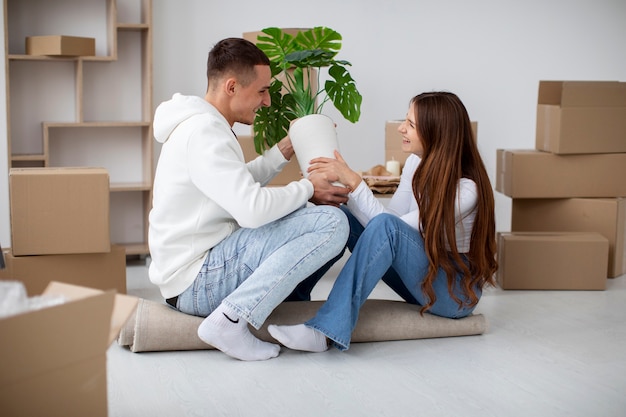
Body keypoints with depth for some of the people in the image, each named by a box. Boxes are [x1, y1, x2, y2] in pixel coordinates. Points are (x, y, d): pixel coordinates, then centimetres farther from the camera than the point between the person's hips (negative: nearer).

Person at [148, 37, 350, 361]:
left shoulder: (201, 125, 13)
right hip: (197, 283, -11)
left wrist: (284, 150, 11)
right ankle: (231, 320, -20)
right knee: (331, 222, -21)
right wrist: (308, 188, -12)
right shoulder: (203, 131, -20)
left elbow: (240, 187, 22)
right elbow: (253, 209, -29)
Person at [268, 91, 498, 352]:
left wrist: (354, 182, -30)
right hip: (422, 279, 7)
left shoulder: (466, 189, -23)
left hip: (457, 291, -7)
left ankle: (326, 331, -37)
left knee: (386, 226, -34)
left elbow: (392, 226, -25)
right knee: (339, 216, -9)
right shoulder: (417, 164, -2)